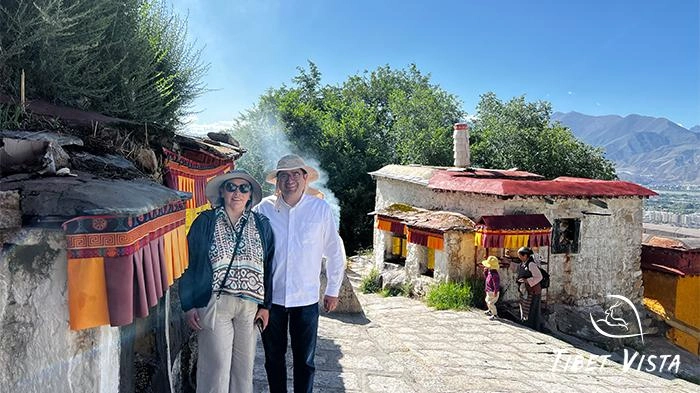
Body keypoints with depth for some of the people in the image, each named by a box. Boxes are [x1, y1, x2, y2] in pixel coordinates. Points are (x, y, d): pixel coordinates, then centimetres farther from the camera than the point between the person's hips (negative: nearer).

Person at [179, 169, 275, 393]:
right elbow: (189, 263, 2)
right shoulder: (205, 222, 2)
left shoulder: (262, 225, 8)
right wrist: (189, 305, -2)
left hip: (250, 306, 3)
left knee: (244, 366, 9)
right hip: (214, 304, -2)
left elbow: (269, 267, 10)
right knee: (216, 366, -2)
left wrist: (265, 305, 5)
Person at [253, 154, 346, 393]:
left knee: (305, 361, 9)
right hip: (271, 297, 1)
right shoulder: (263, 209, -5)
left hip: (306, 299, -1)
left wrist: (333, 291, 8)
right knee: (273, 358, 15)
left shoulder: (321, 209, -4)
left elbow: (335, 252, 5)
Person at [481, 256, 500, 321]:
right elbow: (487, 277, 22)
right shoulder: (490, 272, 3)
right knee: (487, 301, 27)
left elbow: (496, 284, -29)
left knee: (490, 303, -10)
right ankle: (490, 311, 48)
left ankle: (495, 315, 2)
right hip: (489, 291, 11)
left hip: (493, 292, -11)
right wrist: (485, 271, 5)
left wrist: (495, 292, -28)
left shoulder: (494, 274, -28)